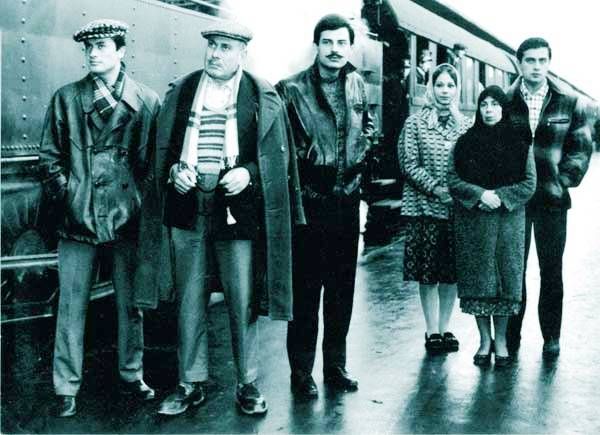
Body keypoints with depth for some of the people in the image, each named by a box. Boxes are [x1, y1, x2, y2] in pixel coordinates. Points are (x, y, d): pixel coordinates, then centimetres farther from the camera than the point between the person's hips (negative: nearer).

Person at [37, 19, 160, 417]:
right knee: (72, 306, 3)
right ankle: (67, 388, 13)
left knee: (131, 303, 10)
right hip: (80, 220, 0)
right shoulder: (66, 98, 6)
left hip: (129, 219, 0)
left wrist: (144, 201, 0)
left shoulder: (147, 101, 4)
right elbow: (50, 155, 8)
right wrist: (66, 195, -1)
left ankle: (132, 374, 27)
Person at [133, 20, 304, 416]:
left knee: (243, 302, 3)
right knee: (189, 302, 8)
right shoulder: (182, 91, 10)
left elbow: (278, 155, 2)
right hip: (187, 206, 3)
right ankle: (191, 384, 21)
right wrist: (174, 170, -6)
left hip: (238, 208, -2)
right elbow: (163, 148, 13)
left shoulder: (263, 97, 3)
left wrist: (248, 173, -14)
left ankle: (247, 384, 18)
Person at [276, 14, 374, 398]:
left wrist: (358, 157, 11)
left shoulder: (358, 85, 8)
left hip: (347, 199, 5)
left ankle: (336, 366, 25)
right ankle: (301, 371, 14)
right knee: (305, 290, 2)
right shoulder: (292, 89, -8)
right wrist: (300, 163, -5)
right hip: (308, 200, -5)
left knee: (342, 290, 12)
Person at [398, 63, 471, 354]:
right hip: (425, 207, -2)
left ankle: (445, 328, 20)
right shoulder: (415, 122, 0)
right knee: (428, 272, 2)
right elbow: (409, 164, -4)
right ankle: (432, 331, 13)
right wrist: (435, 188, -13)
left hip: (456, 208, 3)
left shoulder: (465, 124, 8)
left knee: (451, 272, 8)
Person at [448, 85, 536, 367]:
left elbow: (529, 184, 1)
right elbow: (453, 179, 2)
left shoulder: (519, 143, 4)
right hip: (472, 222, 1)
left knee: (505, 278, 1)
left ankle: (501, 340, 13)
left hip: (508, 221, -1)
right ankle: (485, 339, 13)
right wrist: (480, 194, -13)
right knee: (477, 280, 2)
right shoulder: (465, 142, 6)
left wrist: (500, 196, -13)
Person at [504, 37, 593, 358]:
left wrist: (564, 180, -5)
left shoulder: (569, 104, 4)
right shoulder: (505, 102, 3)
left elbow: (581, 148, 7)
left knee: (551, 271, 8)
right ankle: (511, 335, 15)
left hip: (552, 199, 0)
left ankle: (551, 336, 19)